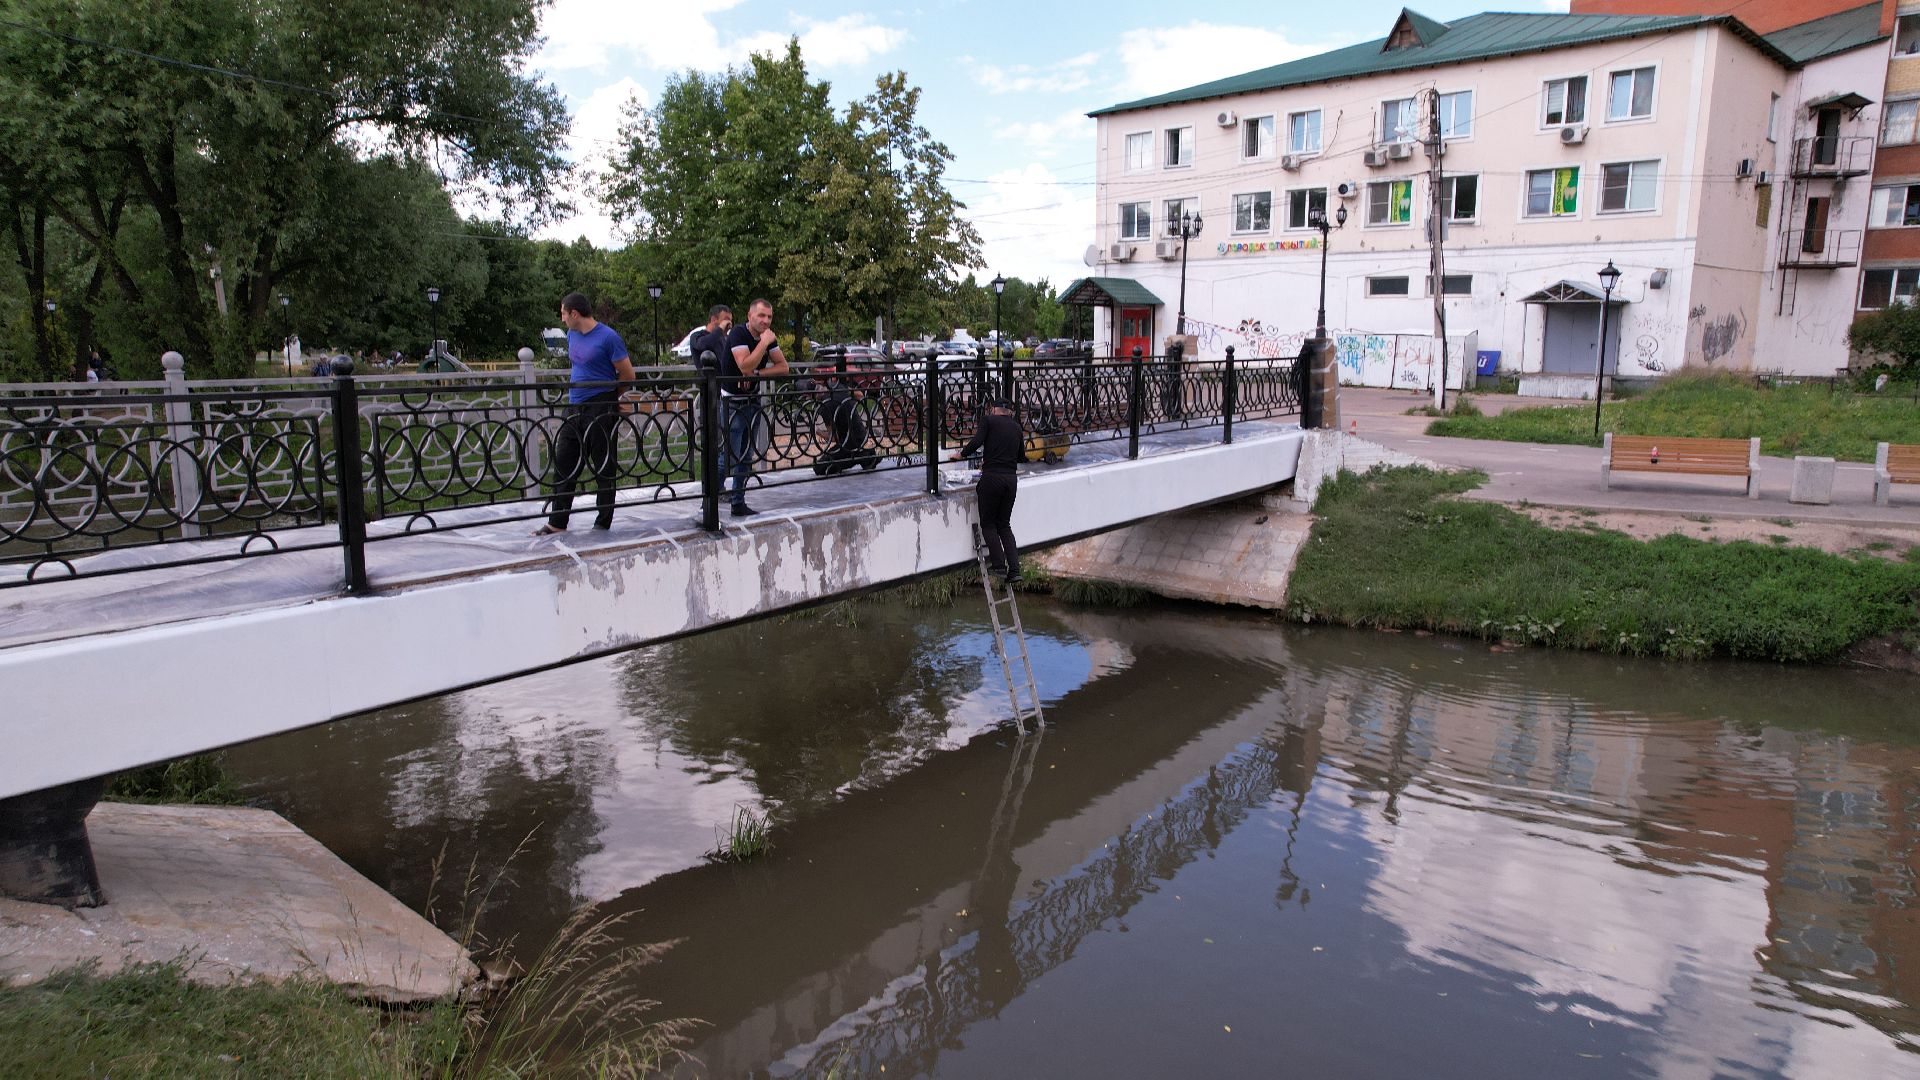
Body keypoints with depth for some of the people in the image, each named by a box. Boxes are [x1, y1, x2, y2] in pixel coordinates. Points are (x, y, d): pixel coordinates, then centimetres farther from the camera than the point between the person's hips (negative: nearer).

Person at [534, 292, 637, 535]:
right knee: (563, 465, 7)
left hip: (601, 411, -8)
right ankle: (557, 523, 14)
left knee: (603, 469, 2)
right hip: (574, 408, 8)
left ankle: (603, 523, 10)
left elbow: (627, 375, -7)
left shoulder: (608, 337, -12)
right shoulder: (572, 335, 11)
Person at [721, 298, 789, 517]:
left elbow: (783, 366, 1)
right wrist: (764, 343, -27)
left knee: (747, 456, 11)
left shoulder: (768, 337, 4)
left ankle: (739, 503, 19)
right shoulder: (738, 334, -17)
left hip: (752, 400, 7)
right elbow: (745, 367, -28)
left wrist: (757, 373, -13)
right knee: (729, 456, -11)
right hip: (731, 402, -7)